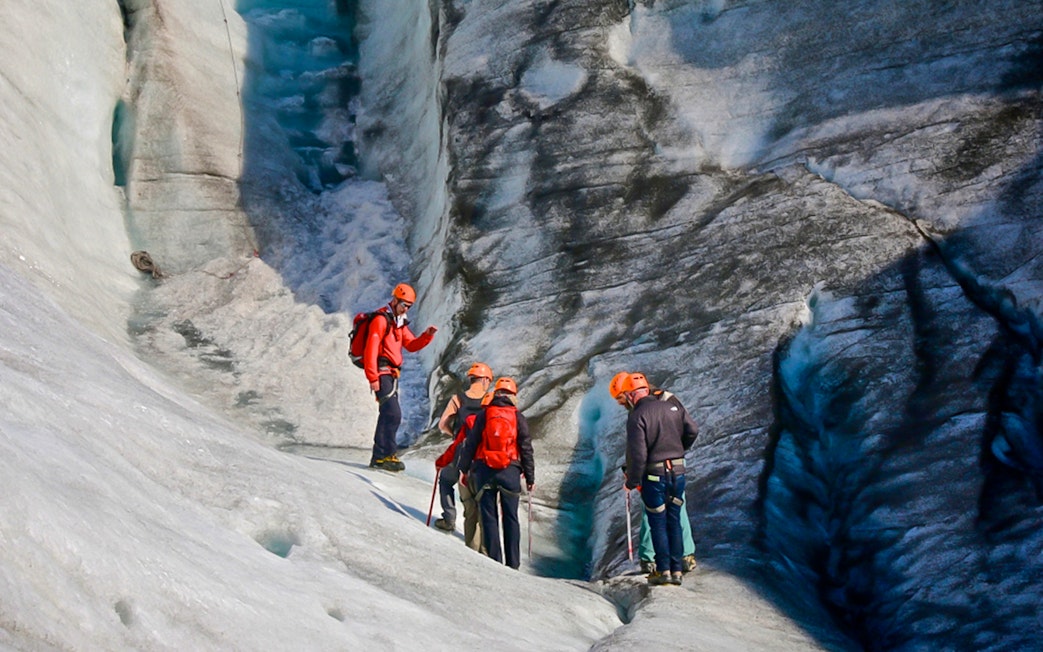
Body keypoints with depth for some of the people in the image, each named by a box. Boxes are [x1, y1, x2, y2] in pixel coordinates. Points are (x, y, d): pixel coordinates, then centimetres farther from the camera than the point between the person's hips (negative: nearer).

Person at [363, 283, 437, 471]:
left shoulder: (399, 323, 19)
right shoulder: (381, 320, -11)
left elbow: (411, 345, 16)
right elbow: (371, 350, -17)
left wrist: (427, 335, -2)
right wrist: (373, 378, -22)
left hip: (392, 374, 10)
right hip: (381, 373, -10)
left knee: (387, 415, 12)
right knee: (393, 413, -16)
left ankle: (379, 457, 17)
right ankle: (388, 454, -15)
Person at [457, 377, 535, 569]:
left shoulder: (483, 415, 4)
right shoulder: (518, 418, 4)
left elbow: (470, 444, 4)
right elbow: (526, 449, 4)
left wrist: (463, 469, 11)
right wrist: (530, 477, 9)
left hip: (484, 471, 0)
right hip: (510, 472, 0)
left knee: (489, 517, 3)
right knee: (511, 518, 6)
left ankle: (494, 561, -2)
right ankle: (513, 563, 3)